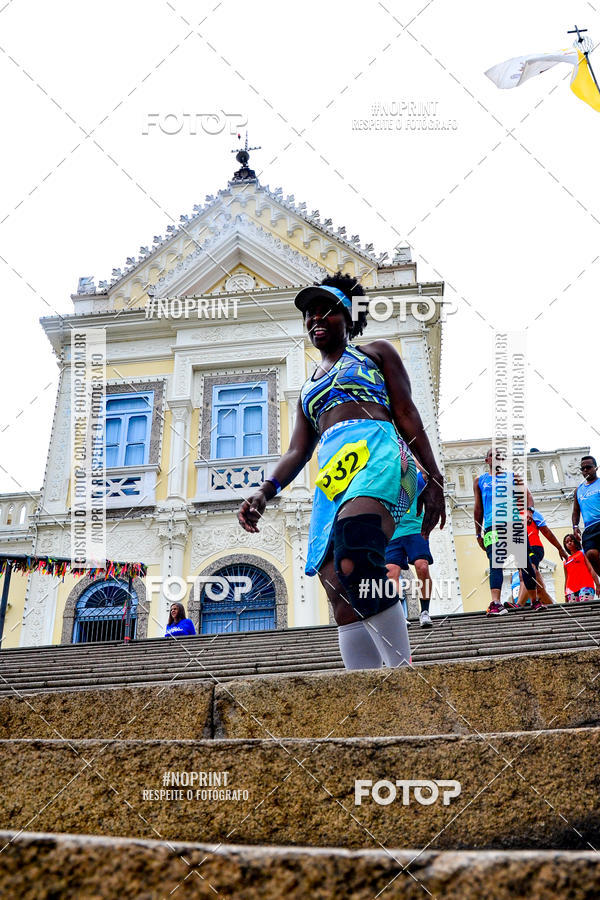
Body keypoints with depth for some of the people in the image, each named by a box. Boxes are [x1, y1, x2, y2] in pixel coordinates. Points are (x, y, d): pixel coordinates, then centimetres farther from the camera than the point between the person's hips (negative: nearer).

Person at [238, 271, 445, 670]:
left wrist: (433, 477, -2)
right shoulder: (309, 388, 35)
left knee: (356, 562, -35)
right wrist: (265, 492, 4)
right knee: (342, 601, -12)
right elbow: (297, 452, 24)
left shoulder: (376, 352, 21)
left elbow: (407, 414, 10)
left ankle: (405, 670, -37)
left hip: (377, 450, -6)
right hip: (330, 474, 6)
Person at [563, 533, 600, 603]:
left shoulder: (582, 553, 14)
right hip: (571, 590, 4)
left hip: (585, 586, -4)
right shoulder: (565, 561, 24)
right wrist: (565, 595, 13)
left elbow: (591, 569, 4)